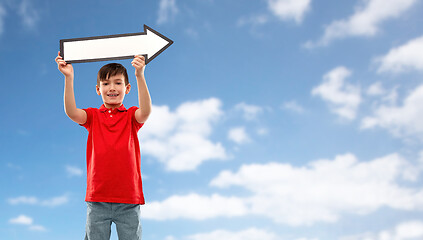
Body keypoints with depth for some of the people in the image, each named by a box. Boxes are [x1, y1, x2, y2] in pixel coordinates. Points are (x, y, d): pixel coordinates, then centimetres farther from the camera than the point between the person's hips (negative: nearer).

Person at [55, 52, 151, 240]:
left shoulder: (131, 116, 4)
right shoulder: (93, 116, 7)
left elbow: (145, 112, -18)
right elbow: (71, 112, -12)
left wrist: (140, 76, -28)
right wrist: (69, 78, -21)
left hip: (128, 201, -1)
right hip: (97, 199, 1)